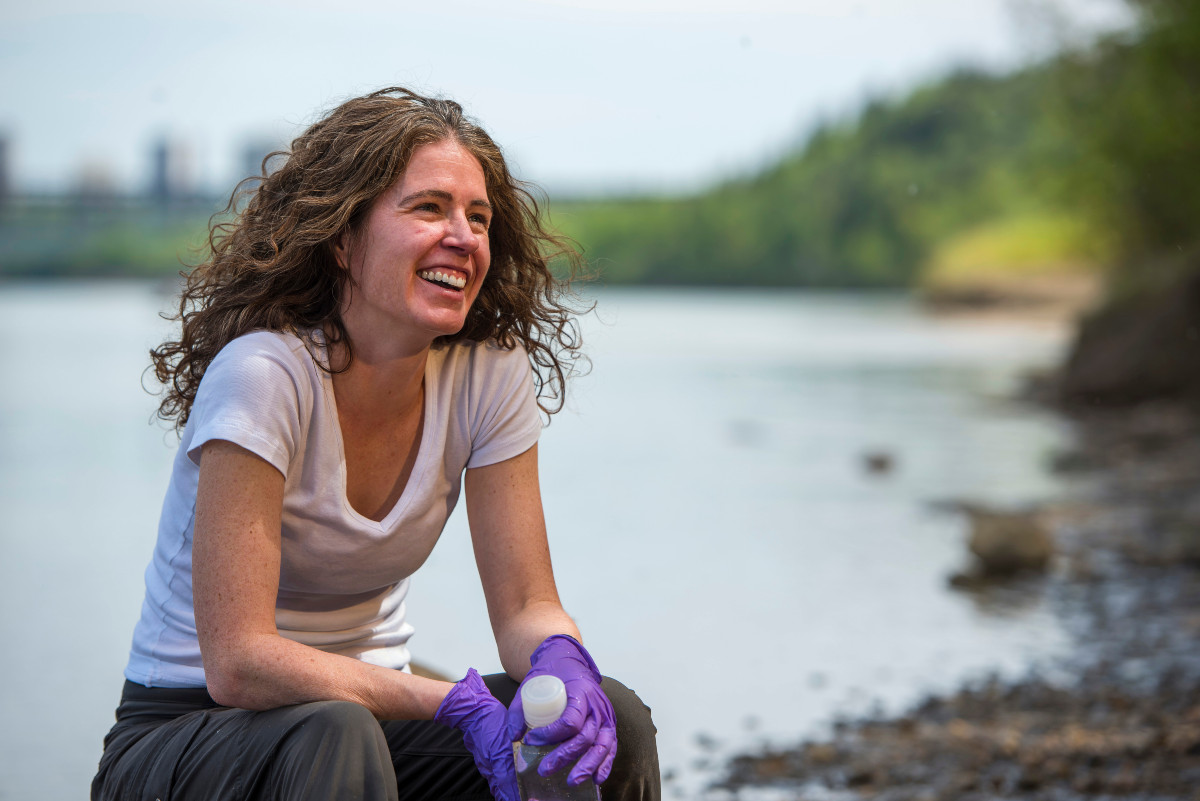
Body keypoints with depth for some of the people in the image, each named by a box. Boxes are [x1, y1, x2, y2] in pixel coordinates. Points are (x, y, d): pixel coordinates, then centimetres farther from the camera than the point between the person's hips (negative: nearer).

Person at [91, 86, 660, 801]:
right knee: (333, 735, -38)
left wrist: (560, 662, -29)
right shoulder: (264, 373, -23)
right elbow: (237, 661, -27)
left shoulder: (490, 374, -7)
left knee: (615, 723, -18)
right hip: (189, 734, -5)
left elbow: (526, 604, -4)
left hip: (369, 705, 5)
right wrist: (459, 703, -33)